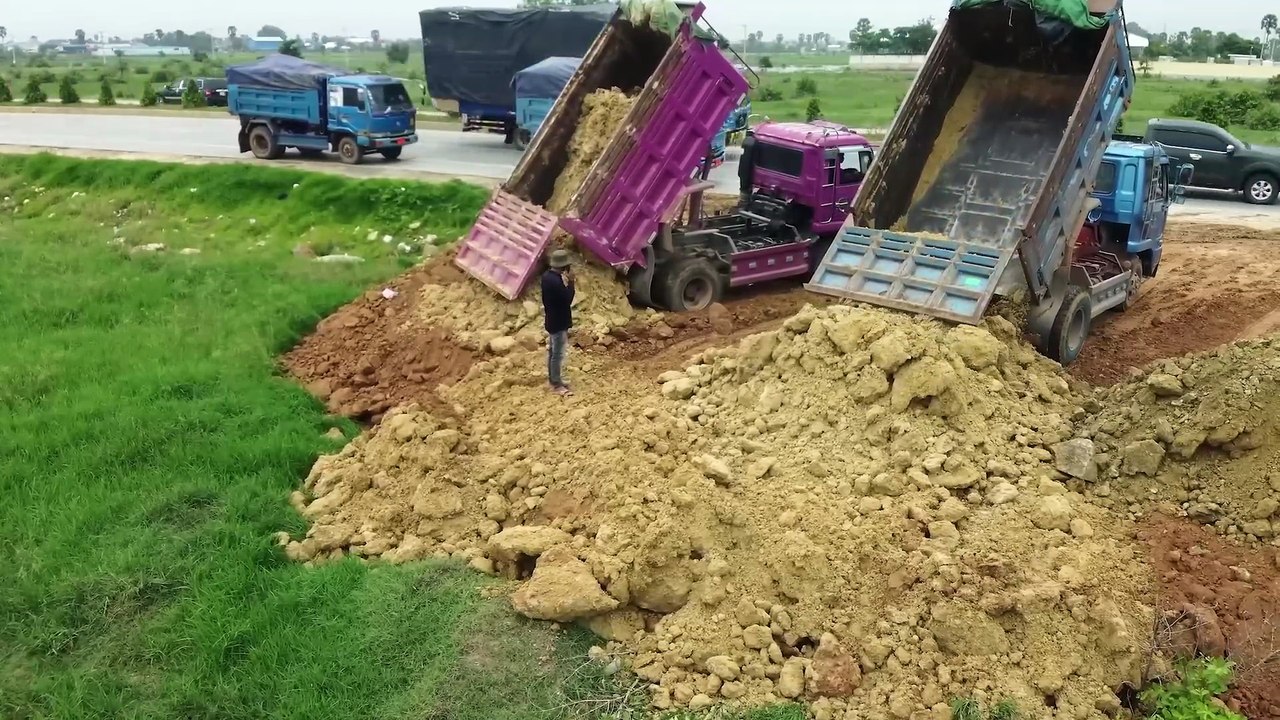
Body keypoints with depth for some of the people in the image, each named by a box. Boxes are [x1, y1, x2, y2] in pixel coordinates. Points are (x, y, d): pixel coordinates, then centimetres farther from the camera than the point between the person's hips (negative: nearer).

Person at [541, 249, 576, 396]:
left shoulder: (547, 275, 2)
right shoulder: (556, 281, -28)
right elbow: (567, 299, -23)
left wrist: (564, 281, -2)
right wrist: (570, 281, -20)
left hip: (551, 319, 10)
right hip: (559, 322, -10)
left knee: (552, 350, 20)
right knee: (558, 353, 0)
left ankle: (552, 378, 33)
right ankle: (557, 384, 8)